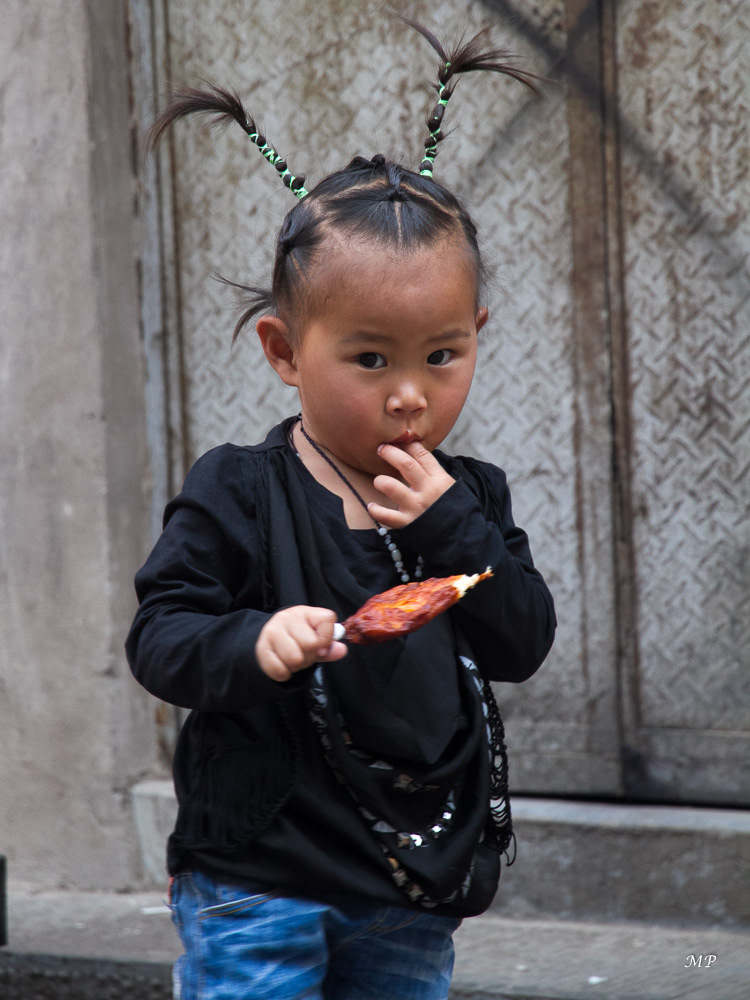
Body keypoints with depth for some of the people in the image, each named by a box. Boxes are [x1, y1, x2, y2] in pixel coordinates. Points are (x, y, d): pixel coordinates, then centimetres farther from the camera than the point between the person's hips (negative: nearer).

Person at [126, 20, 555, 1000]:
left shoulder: (470, 499, 5)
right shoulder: (237, 496, -8)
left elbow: (524, 644, 0)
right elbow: (158, 636, -9)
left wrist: (451, 530, -14)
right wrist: (252, 643, -30)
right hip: (260, 876, -4)